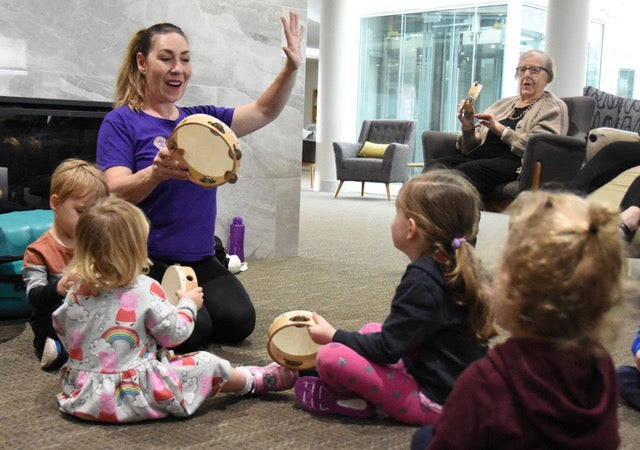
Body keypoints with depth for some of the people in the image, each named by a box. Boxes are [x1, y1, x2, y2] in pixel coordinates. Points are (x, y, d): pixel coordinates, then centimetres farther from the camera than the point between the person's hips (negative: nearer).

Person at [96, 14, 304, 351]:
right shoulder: (121, 121, -6)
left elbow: (264, 111, 13)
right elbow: (115, 193, -18)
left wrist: (291, 68, -5)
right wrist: (156, 173, -40)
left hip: (201, 260, 5)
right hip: (148, 262, -5)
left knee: (239, 322, -15)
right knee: (191, 332, -24)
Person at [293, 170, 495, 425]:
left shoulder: (422, 280, -21)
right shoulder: (460, 268, 7)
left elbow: (387, 349, -19)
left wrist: (333, 336, -5)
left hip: (434, 402, -10)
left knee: (329, 356, -20)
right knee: (371, 329, 23)